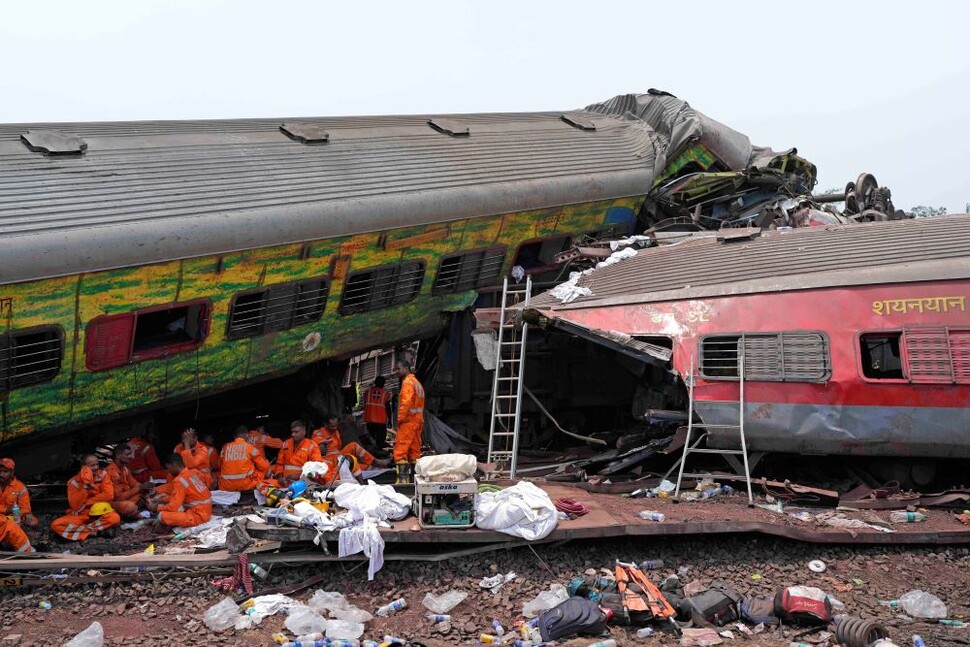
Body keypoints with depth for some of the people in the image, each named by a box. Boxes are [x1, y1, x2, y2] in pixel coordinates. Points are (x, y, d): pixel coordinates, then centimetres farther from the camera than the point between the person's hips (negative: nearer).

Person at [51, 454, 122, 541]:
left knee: (115, 518, -35)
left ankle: (80, 529, -20)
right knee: (56, 525, -26)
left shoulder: (102, 475, -3)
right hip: (80, 515, 1)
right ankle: (97, 531, -25)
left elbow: (109, 495, -13)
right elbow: (75, 506, -16)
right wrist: (85, 486, -24)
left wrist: (87, 502, -13)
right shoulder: (74, 482, -7)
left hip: (99, 512, -1)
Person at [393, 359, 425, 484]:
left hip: (408, 421, -10)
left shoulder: (408, 382, -10)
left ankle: (403, 478, -17)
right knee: (414, 450, 11)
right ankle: (414, 477, 13)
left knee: (400, 450, -11)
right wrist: (421, 420, 16)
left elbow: (406, 402, -21)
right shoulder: (417, 383, 20)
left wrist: (400, 418, -16)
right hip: (417, 420, 10)